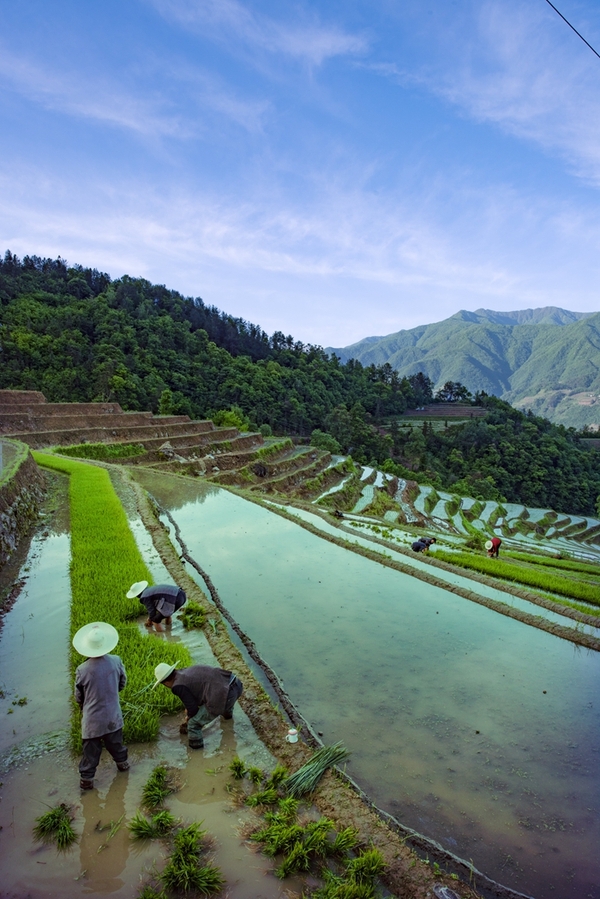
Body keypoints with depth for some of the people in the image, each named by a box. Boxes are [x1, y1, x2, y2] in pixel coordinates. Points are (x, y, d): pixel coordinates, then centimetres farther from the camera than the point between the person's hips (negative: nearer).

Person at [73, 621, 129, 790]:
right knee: (115, 741, 26)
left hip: (92, 718, -2)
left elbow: (78, 697, -6)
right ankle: (122, 762, 45)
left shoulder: (82, 670, -23)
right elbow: (122, 683, 0)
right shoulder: (116, 661, -18)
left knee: (91, 749, 16)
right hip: (113, 714, 2)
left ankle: (87, 778, 27)